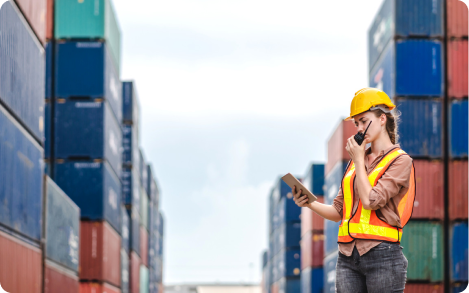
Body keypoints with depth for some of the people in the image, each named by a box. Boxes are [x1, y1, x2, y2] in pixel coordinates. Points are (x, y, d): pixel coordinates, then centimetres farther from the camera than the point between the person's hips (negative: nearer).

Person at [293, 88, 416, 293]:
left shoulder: (400, 160, 0)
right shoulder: (357, 161, 19)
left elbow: (370, 200, -14)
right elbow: (338, 212, 18)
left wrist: (359, 160, -3)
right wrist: (309, 203, 0)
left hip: (382, 255, -6)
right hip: (348, 256, 6)